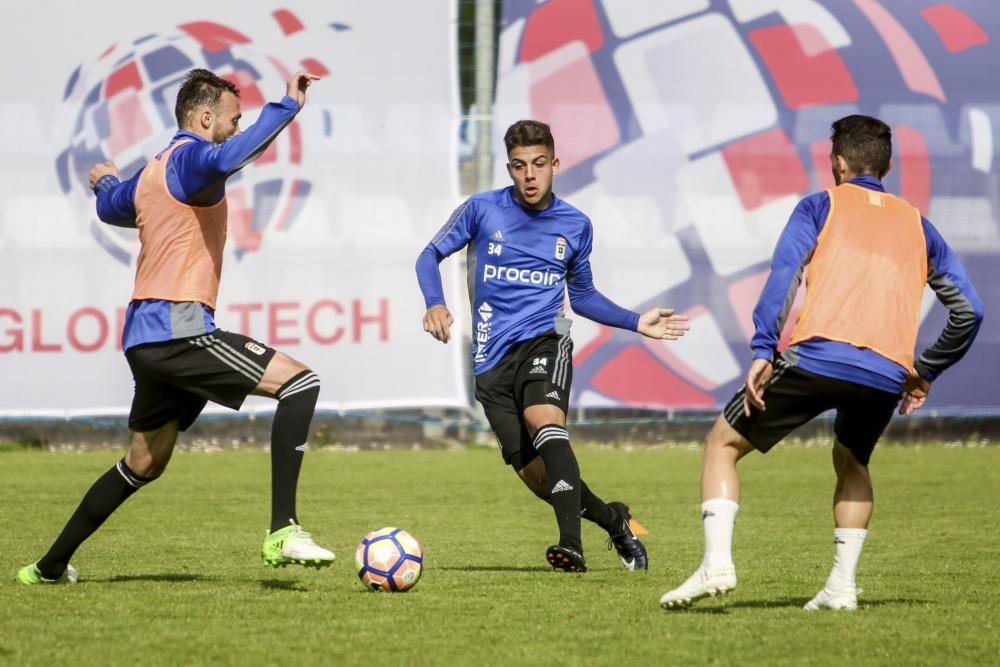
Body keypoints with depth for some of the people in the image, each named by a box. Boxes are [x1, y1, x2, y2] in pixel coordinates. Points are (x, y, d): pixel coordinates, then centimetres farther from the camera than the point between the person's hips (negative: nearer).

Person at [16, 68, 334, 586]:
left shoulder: (151, 172, 20)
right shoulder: (190, 156, -8)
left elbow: (112, 206, 42)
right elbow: (228, 158, -33)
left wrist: (106, 182, 65)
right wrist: (287, 107, -27)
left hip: (145, 335, 10)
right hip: (178, 327, -10)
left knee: (143, 464, 22)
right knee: (299, 383, -16)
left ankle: (50, 566, 28)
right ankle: (283, 530, -25)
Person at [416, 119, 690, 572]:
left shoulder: (576, 225, 7)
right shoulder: (482, 210, 0)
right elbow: (430, 256, 8)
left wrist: (636, 322, 12)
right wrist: (435, 304, -11)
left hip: (544, 340, -1)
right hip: (493, 358, 1)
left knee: (543, 418, -33)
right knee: (533, 474, -4)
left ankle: (572, 546, -41)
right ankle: (615, 522, 24)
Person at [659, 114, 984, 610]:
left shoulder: (820, 206, 15)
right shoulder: (917, 225, 25)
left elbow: (785, 273, -3)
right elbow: (968, 311, 21)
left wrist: (763, 351, -9)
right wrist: (926, 373, 30)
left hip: (815, 359, -4)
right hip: (887, 376, 4)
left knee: (723, 444, 11)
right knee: (852, 463, 31)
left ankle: (717, 563, -8)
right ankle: (842, 583, 14)